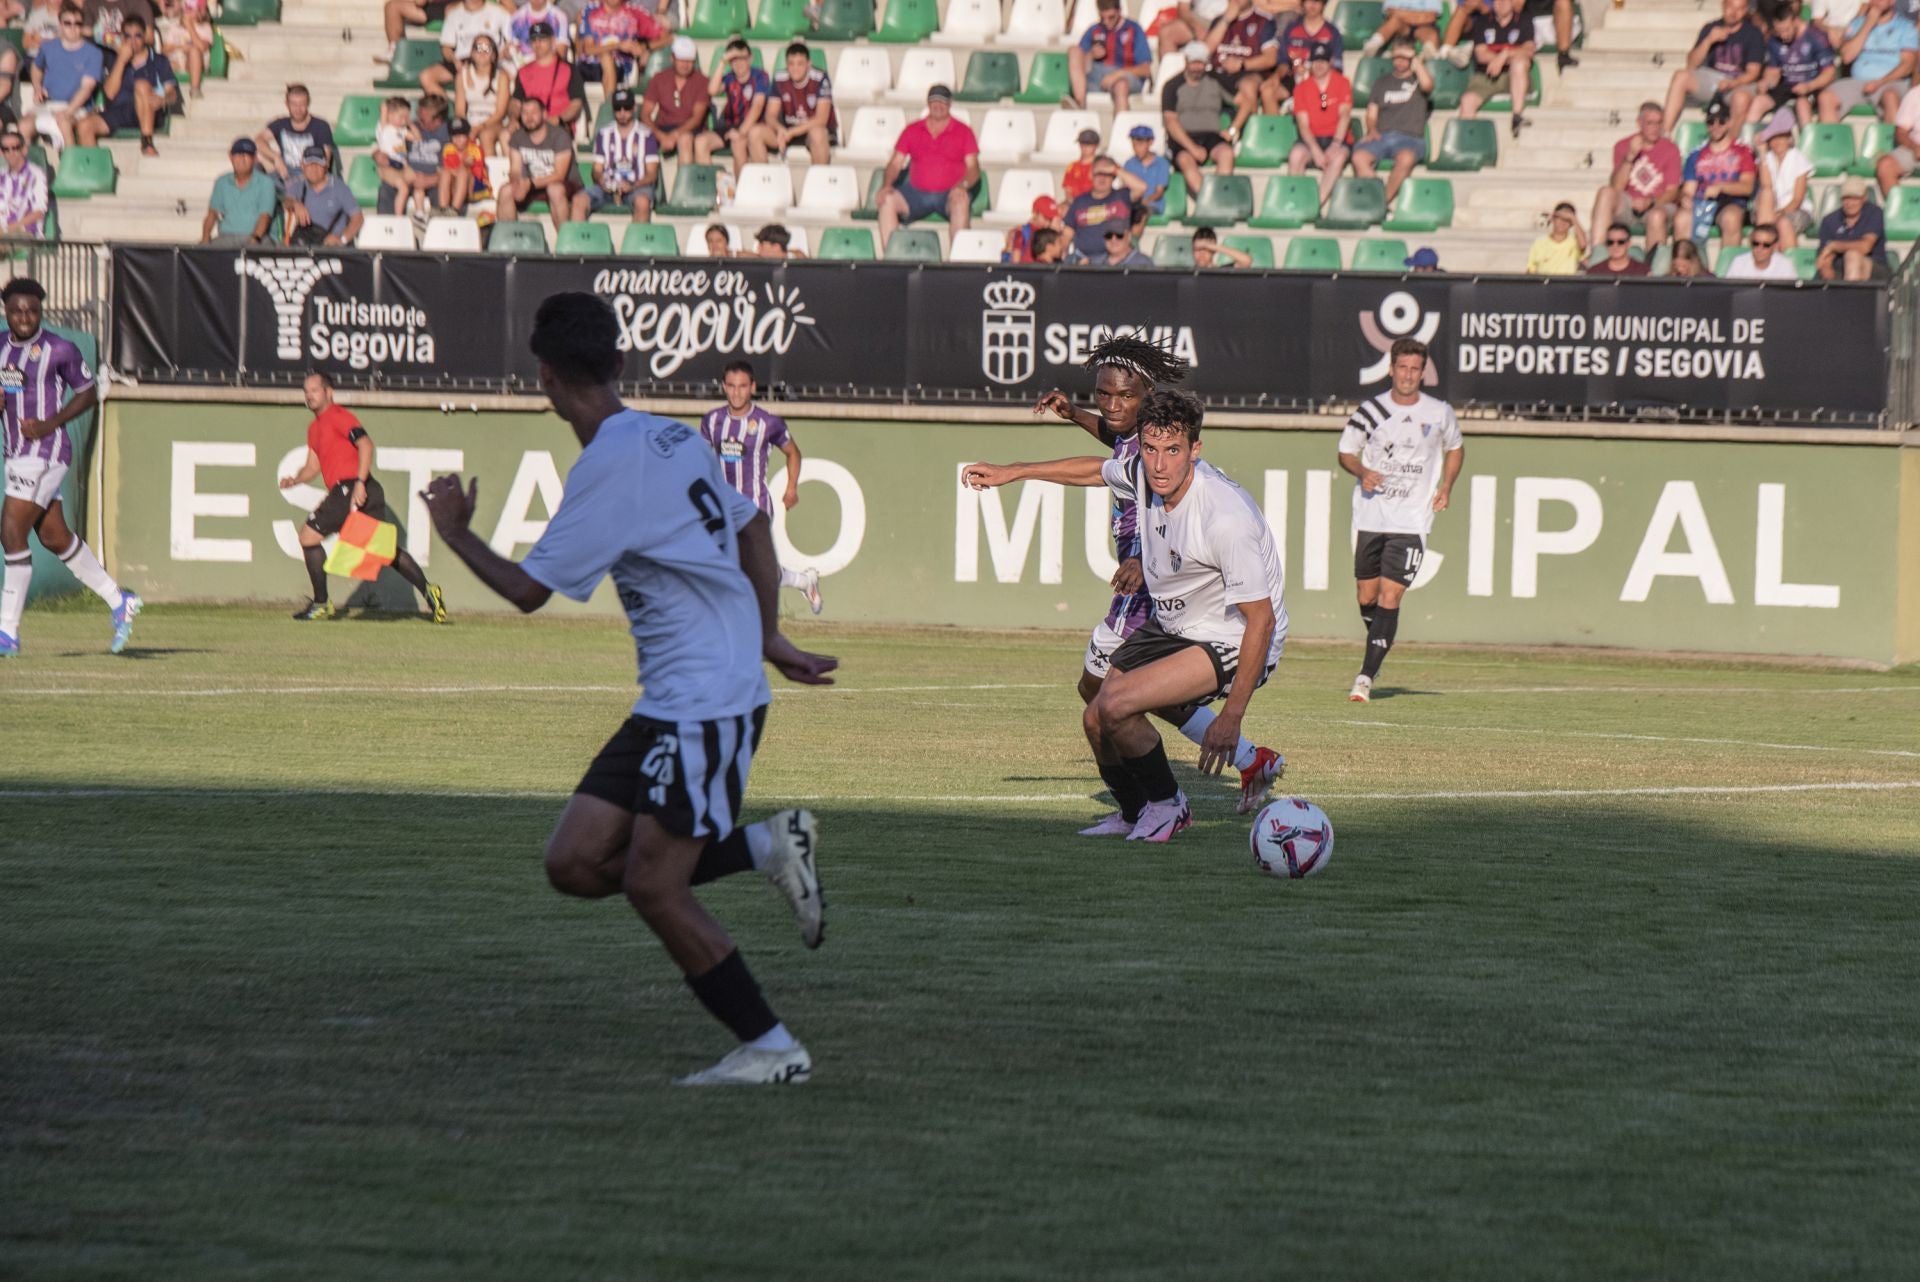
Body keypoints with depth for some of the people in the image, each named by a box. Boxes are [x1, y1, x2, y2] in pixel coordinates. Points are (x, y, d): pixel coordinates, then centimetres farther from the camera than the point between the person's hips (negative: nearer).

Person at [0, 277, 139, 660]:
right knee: (54, 537, 14)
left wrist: (50, 424, -12)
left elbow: (88, 393, -1)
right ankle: (118, 601, 30)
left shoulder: (58, 350, -9)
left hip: (46, 452, -8)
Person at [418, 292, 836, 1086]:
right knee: (573, 863, 5)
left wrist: (456, 535, 5)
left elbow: (528, 590, -12)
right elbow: (752, 526, 24)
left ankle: (772, 1050, 1)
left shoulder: (612, 465, -16)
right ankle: (767, 848, 9)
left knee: (652, 887, -7)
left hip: (706, 705, -9)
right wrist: (766, 638, 29)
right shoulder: (674, 440, 11)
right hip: (670, 703, 9)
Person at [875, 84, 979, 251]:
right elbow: (895, 163, 10)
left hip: (949, 195, -3)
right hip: (917, 193, 3)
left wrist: (963, 185, -23)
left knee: (961, 200, -37)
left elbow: (973, 168, -1)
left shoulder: (963, 132, 6)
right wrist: (886, 186, -10)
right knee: (888, 200, -25)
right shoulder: (912, 130, 12)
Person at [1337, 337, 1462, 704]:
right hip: (1370, 517, 2)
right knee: (1366, 597, 7)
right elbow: (1346, 452, 9)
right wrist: (1361, 472, -12)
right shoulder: (1370, 411, -1)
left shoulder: (1440, 413, 1)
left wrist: (1446, 487, 5)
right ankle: (1376, 652, 36)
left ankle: (1367, 674, -14)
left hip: (1412, 522, -2)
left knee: (1389, 597, -12)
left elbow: (1455, 449, 20)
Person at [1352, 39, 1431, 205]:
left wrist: (1417, 62, 2)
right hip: (1381, 136, 3)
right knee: (1359, 157, -30)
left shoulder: (1418, 79, 15)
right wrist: (1372, 130, -1)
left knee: (1406, 158, -39)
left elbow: (1427, 84, -11)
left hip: (1410, 137, -3)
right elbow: (1372, 113, 20)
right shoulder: (1382, 81, 24)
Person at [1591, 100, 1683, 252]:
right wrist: (1630, 156, -16)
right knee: (1606, 192, -27)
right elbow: (1616, 187, -6)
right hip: (1629, 206, 2)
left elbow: (1672, 192, -2)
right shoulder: (1623, 146, 6)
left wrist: (1650, 203, -21)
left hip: (1659, 206, -2)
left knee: (1657, 216, -37)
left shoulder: (1670, 150, 1)